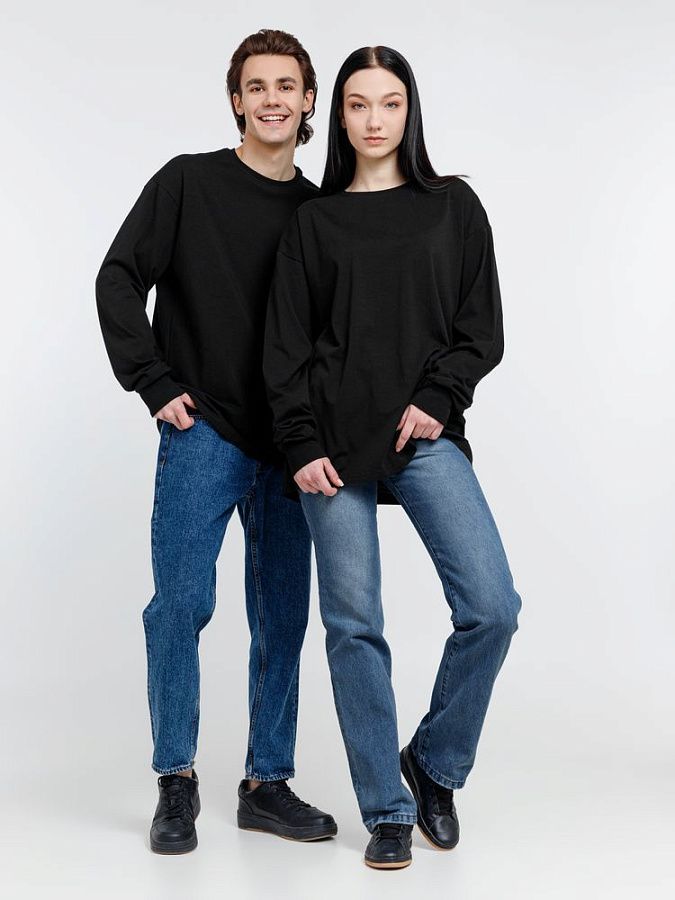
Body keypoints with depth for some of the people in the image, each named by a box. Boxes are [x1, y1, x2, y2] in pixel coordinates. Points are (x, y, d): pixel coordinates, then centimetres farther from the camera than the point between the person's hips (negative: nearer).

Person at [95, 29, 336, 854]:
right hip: (203, 436, -3)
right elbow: (119, 281, -2)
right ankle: (177, 783, 10)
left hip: (289, 447, 3)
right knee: (181, 604, -5)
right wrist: (156, 384, -8)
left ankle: (268, 783, 19)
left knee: (283, 619, 7)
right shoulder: (188, 182, 1)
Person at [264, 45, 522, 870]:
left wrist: (437, 399, -9)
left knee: (492, 607, -12)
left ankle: (434, 762, 13)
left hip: (426, 436, 0)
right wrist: (302, 444, -5)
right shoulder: (313, 221, 10)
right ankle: (387, 812, 13)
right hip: (334, 443, 0)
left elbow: (483, 327, 6)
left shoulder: (453, 207, 11)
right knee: (354, 626, 0)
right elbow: (286, 344, 6)